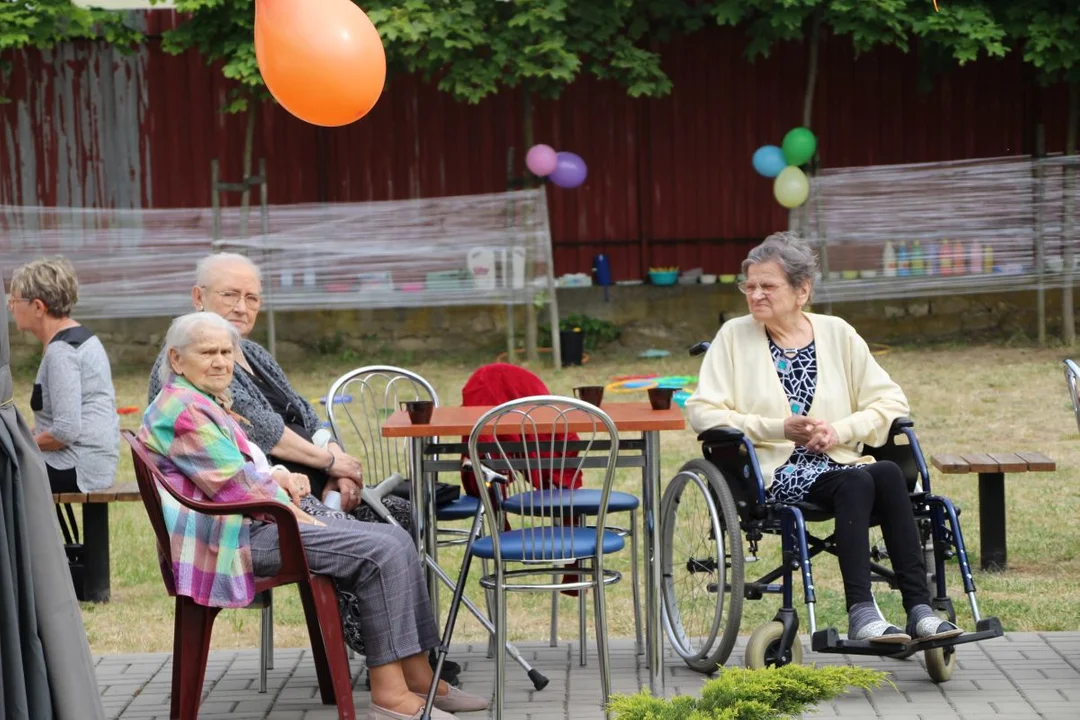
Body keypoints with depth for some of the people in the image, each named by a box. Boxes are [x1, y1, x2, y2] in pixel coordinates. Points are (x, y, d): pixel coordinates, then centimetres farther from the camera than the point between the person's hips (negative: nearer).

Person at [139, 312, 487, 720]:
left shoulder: (208, 404, 20)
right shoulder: (181, 410, -13)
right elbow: (236, 485, -17)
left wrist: (279, 476, 2)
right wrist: (305, 519, -12)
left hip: (255, 522, 11)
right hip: (237, 537, -11)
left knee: (395, 540, 2)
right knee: (381, 552, -20)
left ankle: (418, 678, 3)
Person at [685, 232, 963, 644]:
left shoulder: (837, 334, 14)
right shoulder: (734, 336, 8)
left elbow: (890, 402, 10)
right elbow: (703, 412, -2)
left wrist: (839, 431, -9)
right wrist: (779, 429, -11)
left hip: (837, 462, 3)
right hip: (773, 471, -3)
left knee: (889, 474, -30)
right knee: (855, 482, -32)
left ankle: (919, 607, -35)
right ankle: (861, 613, -40)